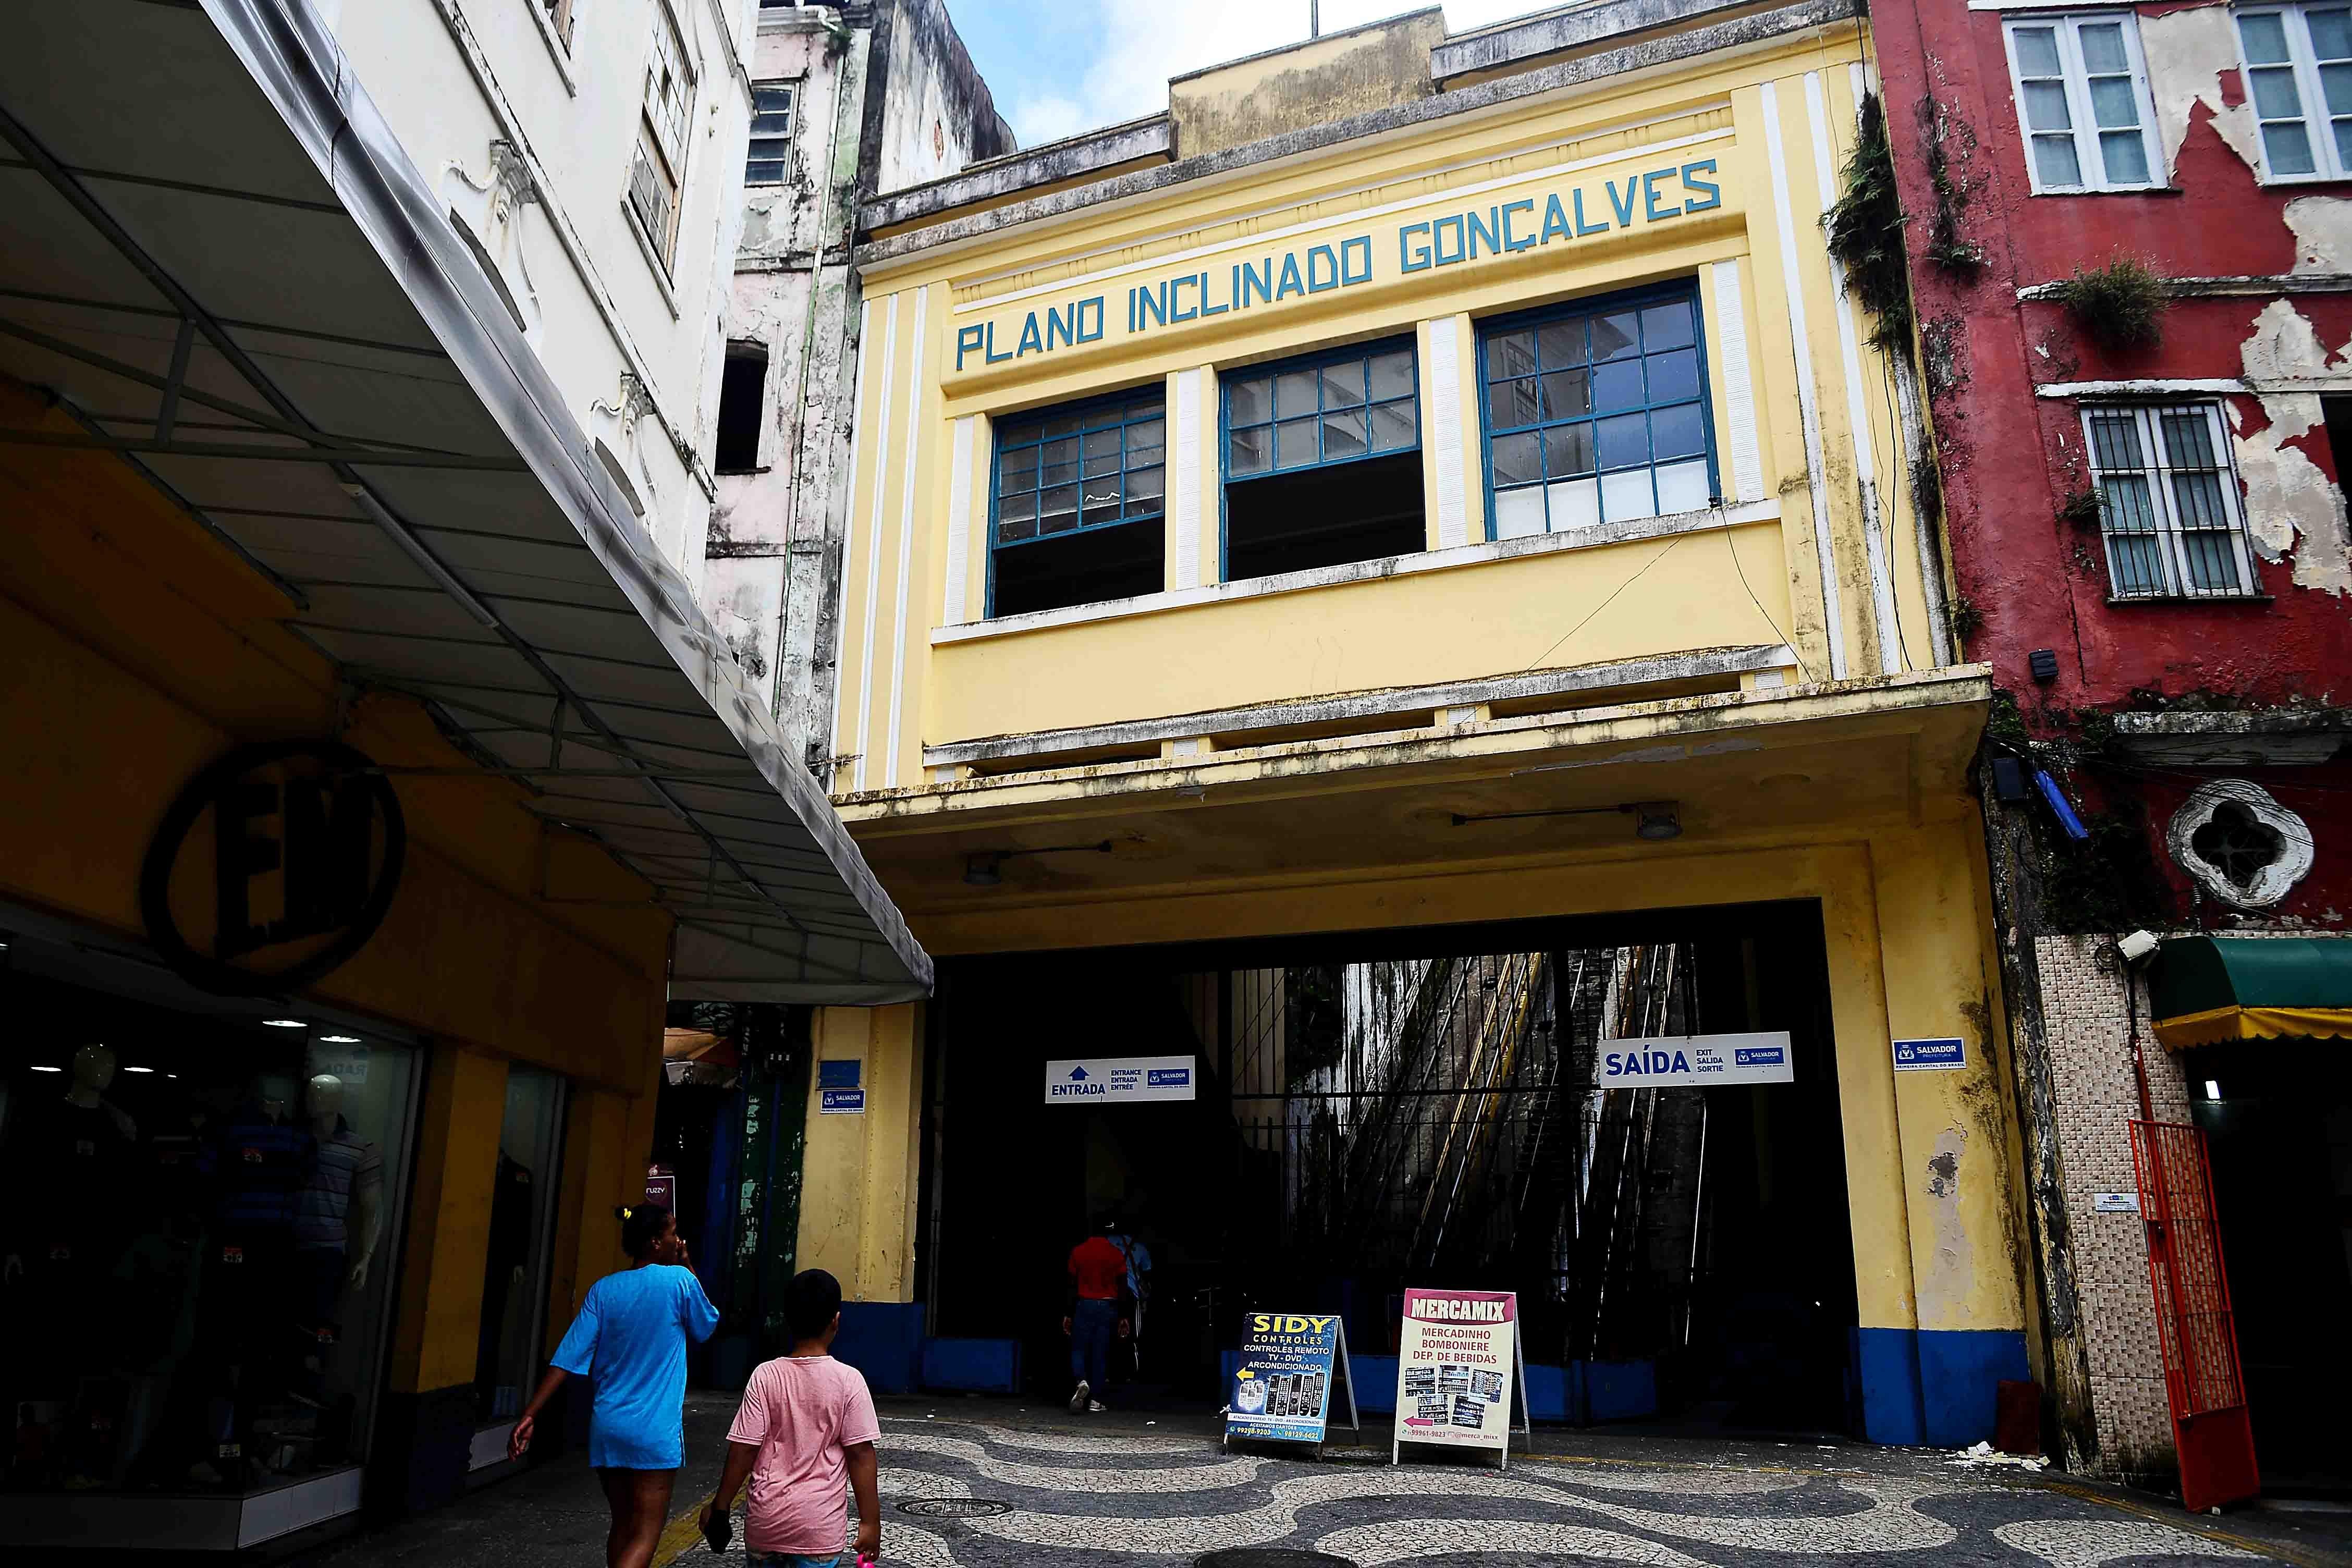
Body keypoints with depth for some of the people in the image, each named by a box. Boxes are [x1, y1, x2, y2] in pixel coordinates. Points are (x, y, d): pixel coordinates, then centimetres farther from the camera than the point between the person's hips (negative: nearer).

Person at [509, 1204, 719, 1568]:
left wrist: (530, 1415, -2)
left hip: (608, 1428, 5)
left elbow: (568, 1359, -3)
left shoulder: (603, 1290, 3)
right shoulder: (679, 1280, -8)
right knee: (645, 1532, -2)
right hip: (655, 1430, -5)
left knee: (622, 1525, 19)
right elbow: (706, 1327, 10)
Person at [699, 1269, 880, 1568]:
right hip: (819, 1525, -2)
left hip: (766, 1520, 2)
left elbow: (743, 1450, -5)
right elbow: (861, 1456, -8)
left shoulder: (765, 1376, -5)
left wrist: (719, 1507, 7)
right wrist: (870, 1521, -2)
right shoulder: (849, 1380, -9)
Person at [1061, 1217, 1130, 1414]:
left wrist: (1069, 1314, 5)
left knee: (1078, 1351, 8)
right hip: (1108, 1307, 1)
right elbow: (1122, 1288, -1)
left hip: (1084, 1306, 0)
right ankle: (1094, 1400, 4)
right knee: (1100, 1354, 5)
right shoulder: (1117, 1255, -1)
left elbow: (1072, 1286, 0)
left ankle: (1082, 1382, -20)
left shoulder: (1078, 1252, -1)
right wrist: (1123, 1317, 5)